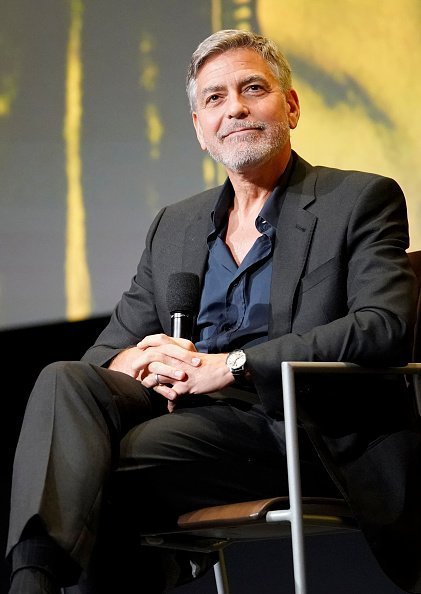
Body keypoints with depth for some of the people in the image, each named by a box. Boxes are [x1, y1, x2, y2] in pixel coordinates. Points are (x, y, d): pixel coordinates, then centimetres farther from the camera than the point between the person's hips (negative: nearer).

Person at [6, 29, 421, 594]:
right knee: (65, 382, -25)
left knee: (118, 460, -30)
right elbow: (108, 349, 20)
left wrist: (231, 366, -15)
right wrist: (131, 363, -8)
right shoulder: (172, 226, 25)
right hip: (184, 412, 5)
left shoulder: (363, 201, 7)